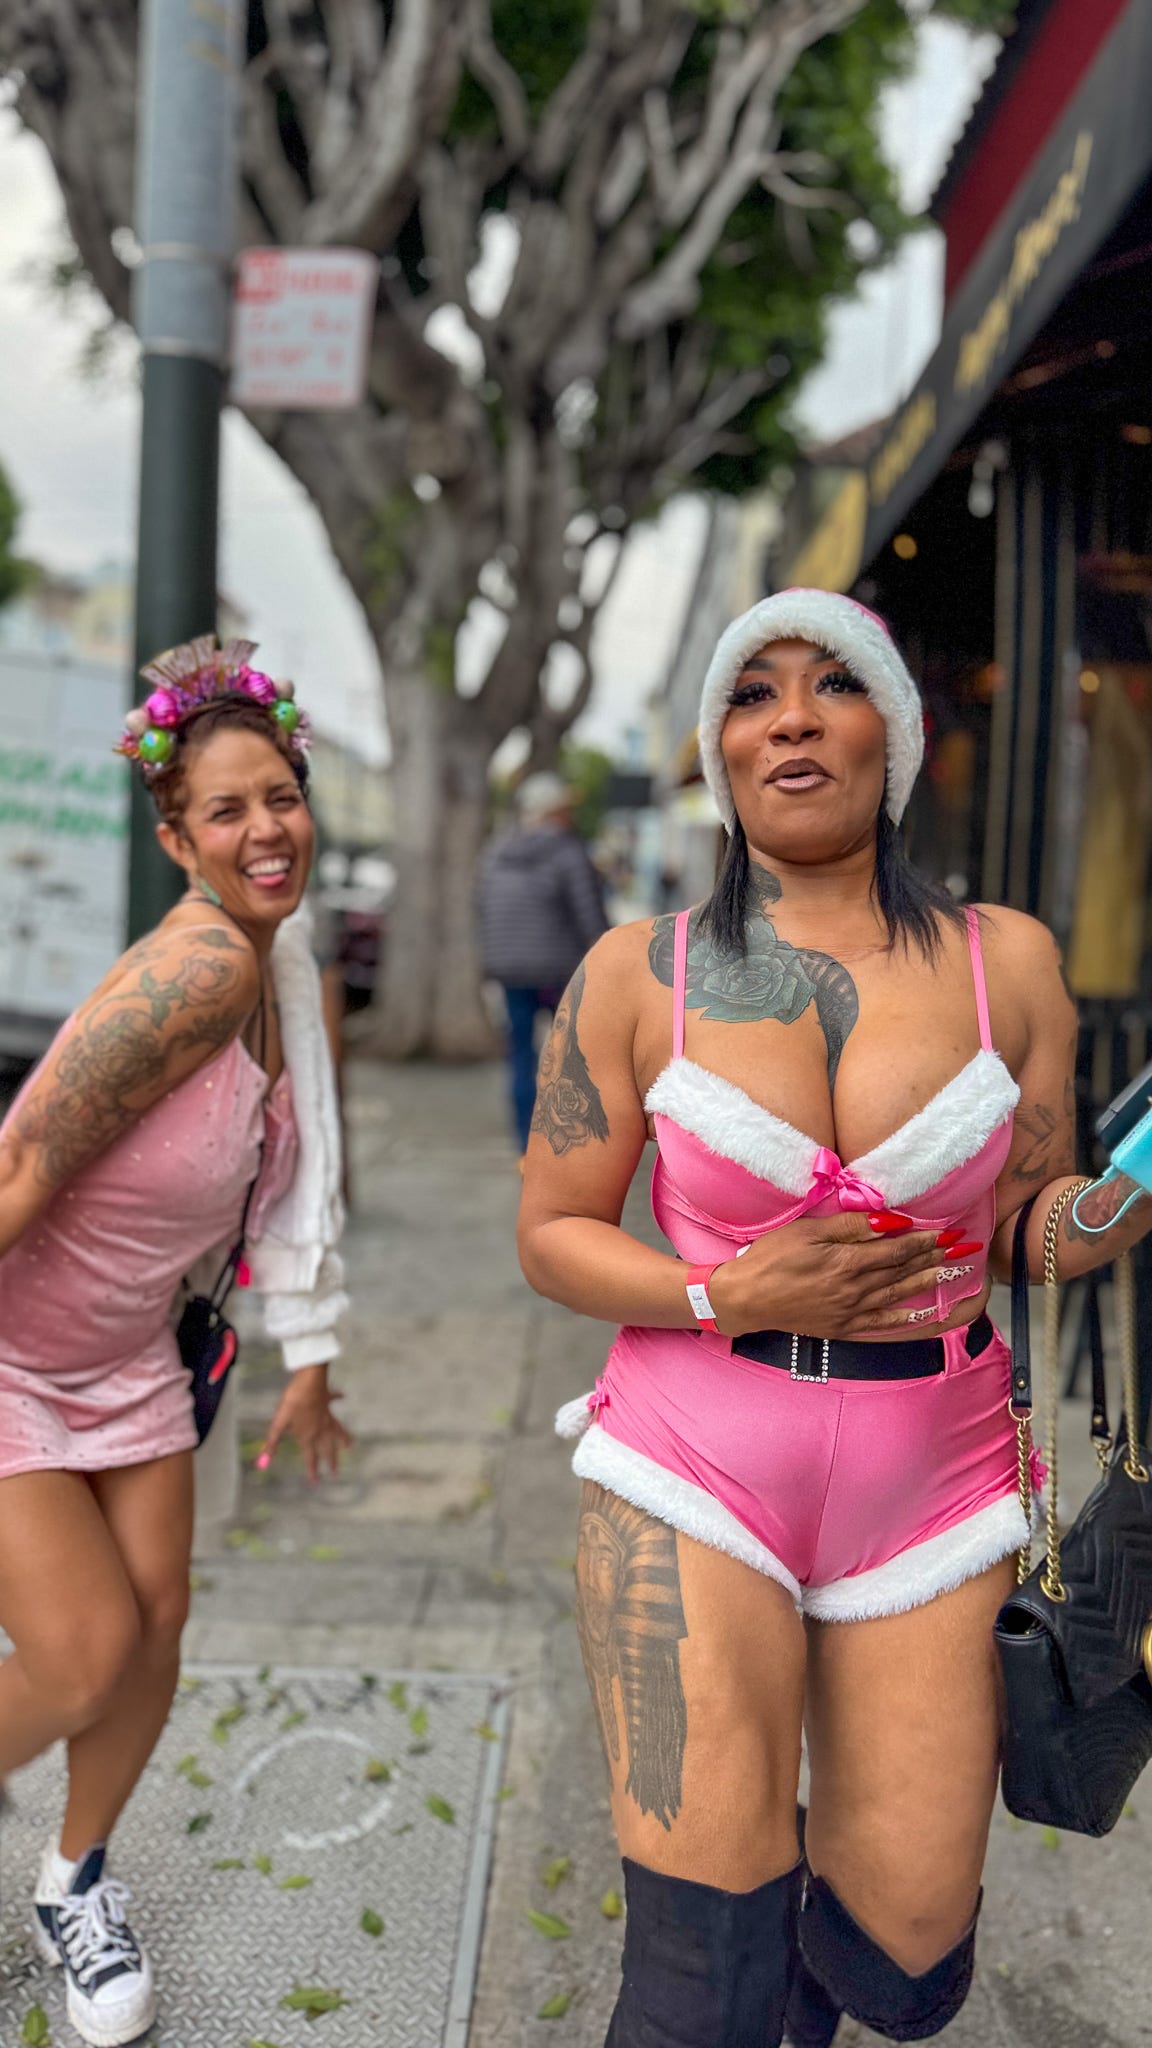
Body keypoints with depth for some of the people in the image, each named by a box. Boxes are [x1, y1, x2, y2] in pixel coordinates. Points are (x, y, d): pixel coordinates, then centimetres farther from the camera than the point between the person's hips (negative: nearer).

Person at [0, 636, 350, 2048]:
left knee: (156, 1628, 9)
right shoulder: (197, 969, -29)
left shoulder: (283, 962, -2)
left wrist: (306, 1360, 12)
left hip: (126, 1351, 7)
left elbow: (292, 1172, 8)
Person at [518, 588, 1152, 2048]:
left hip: (933, 1482, 2)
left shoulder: (1005, 959, 1)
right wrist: (731, 1296, -15)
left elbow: (1031, 1229, 7)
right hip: (699, 1471, -2)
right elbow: (553, 1232, 1)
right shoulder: (638, 974, -3)